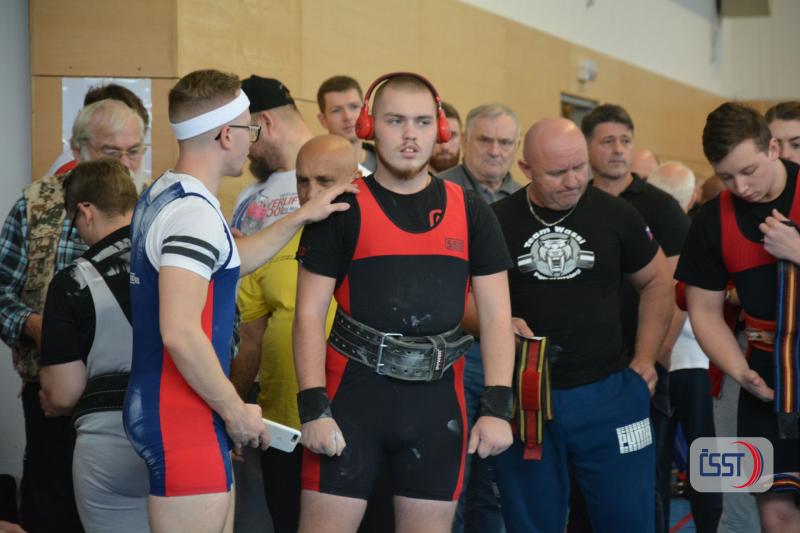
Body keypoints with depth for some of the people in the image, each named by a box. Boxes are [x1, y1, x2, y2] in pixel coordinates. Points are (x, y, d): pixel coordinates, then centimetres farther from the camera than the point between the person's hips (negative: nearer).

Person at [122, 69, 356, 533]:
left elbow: (227, 262, 28)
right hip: (183, 422, -10)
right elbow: (180, 333, -27)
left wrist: (300, 218, 25)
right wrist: (237, 412, -16)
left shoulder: (162, 196, 11)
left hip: (154, 406, 10)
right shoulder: (194, 213, -20)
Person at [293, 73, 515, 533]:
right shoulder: (343, 209, -1)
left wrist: (498, 406, -4)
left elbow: (495, 315, 5)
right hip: (353, 392, -2)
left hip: (438, 398, 3)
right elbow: (310, 314, -3)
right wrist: (314, 408, -12)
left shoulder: (470, 211, 6)